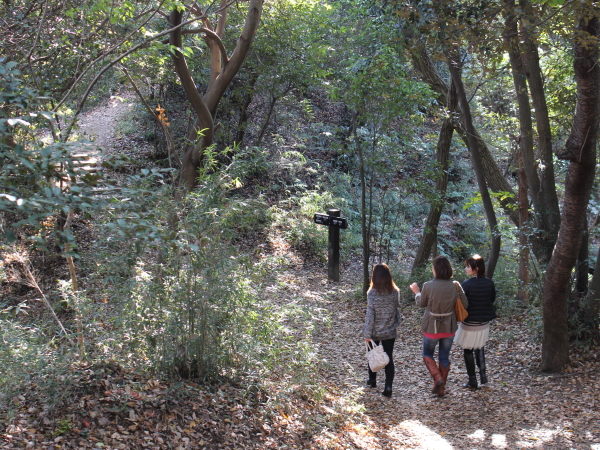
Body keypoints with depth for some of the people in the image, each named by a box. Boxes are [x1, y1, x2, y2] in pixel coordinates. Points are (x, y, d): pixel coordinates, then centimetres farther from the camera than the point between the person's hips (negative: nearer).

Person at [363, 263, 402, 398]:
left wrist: (367, 335, -11)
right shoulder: (394, 292, -10)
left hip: (375, 332, -1)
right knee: (389, 358, 9)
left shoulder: (372, 294, -18)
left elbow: (370, 316, -16)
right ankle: (388, 386, 0)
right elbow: (396, 310, 1)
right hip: (390, 332, 1)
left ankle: (372, 380, 37)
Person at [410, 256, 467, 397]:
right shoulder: (455, 286, -10)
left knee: (427, 355, 18)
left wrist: (416, 292, 20)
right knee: (444, 357, 17)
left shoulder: (428, 286, -17)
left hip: (432, 328, -3)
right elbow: (464, 305, -1)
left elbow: (422, 303, 1)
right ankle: (441, 388, 23)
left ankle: (438, 378, -4)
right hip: (449, 328, 3)